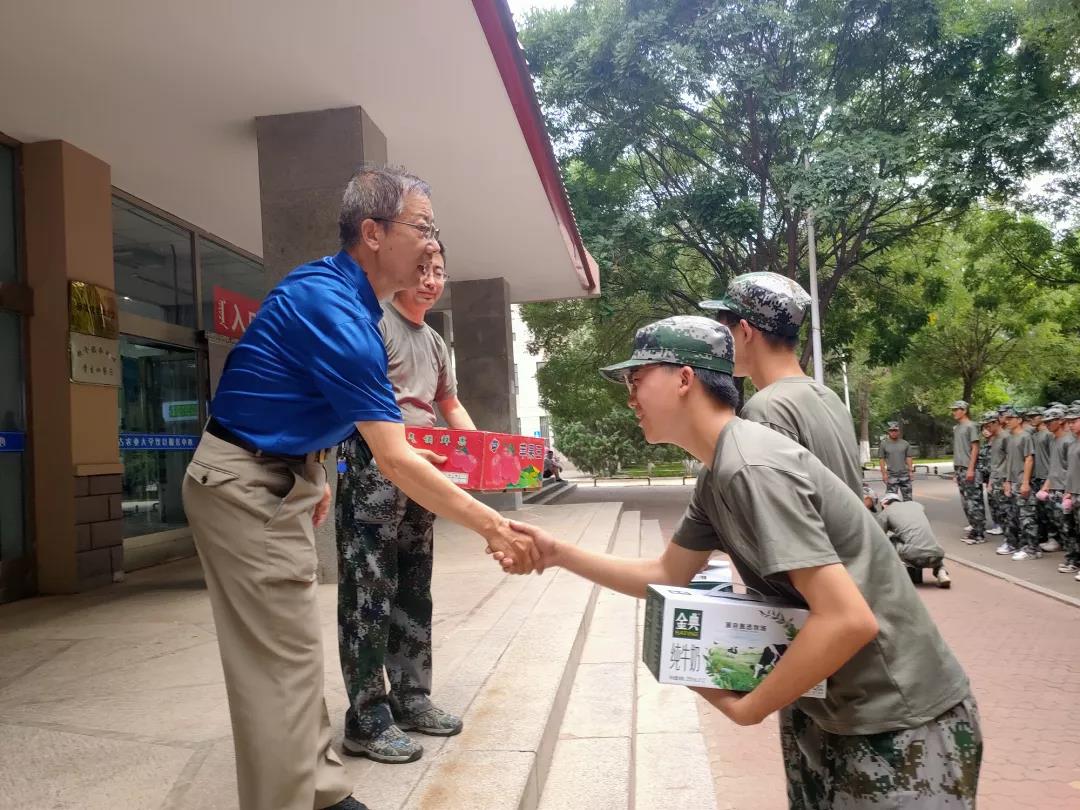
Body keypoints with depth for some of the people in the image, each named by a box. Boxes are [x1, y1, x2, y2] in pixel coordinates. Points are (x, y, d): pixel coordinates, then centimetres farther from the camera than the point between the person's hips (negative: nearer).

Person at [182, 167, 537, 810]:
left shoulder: (337, 294, 5)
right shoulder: (334, 308, -26)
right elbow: (395, 461, -28)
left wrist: (315, 473, 15)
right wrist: (492, 526, -25)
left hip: (279, 479, 10)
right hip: (245, 484, -10)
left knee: (291, 650, 13)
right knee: (284, 658, -5)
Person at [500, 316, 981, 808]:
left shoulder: (750, 468, -26)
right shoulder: (717, 478, 4)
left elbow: (849, 621, -30)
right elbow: (666, 577, 12)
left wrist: (746, 709, -18)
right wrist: (561, 554, 3)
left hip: (901, 726, -8)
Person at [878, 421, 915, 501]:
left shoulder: (905, 444, 9)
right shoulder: (884, 444, 2)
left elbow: (909, 458, 10)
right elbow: (882, 460, 0)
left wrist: (911, 471, 1)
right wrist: (884, 473, -6)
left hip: (904, 474, 2)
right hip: (891, 475, -2)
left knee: (907, 497, 5)